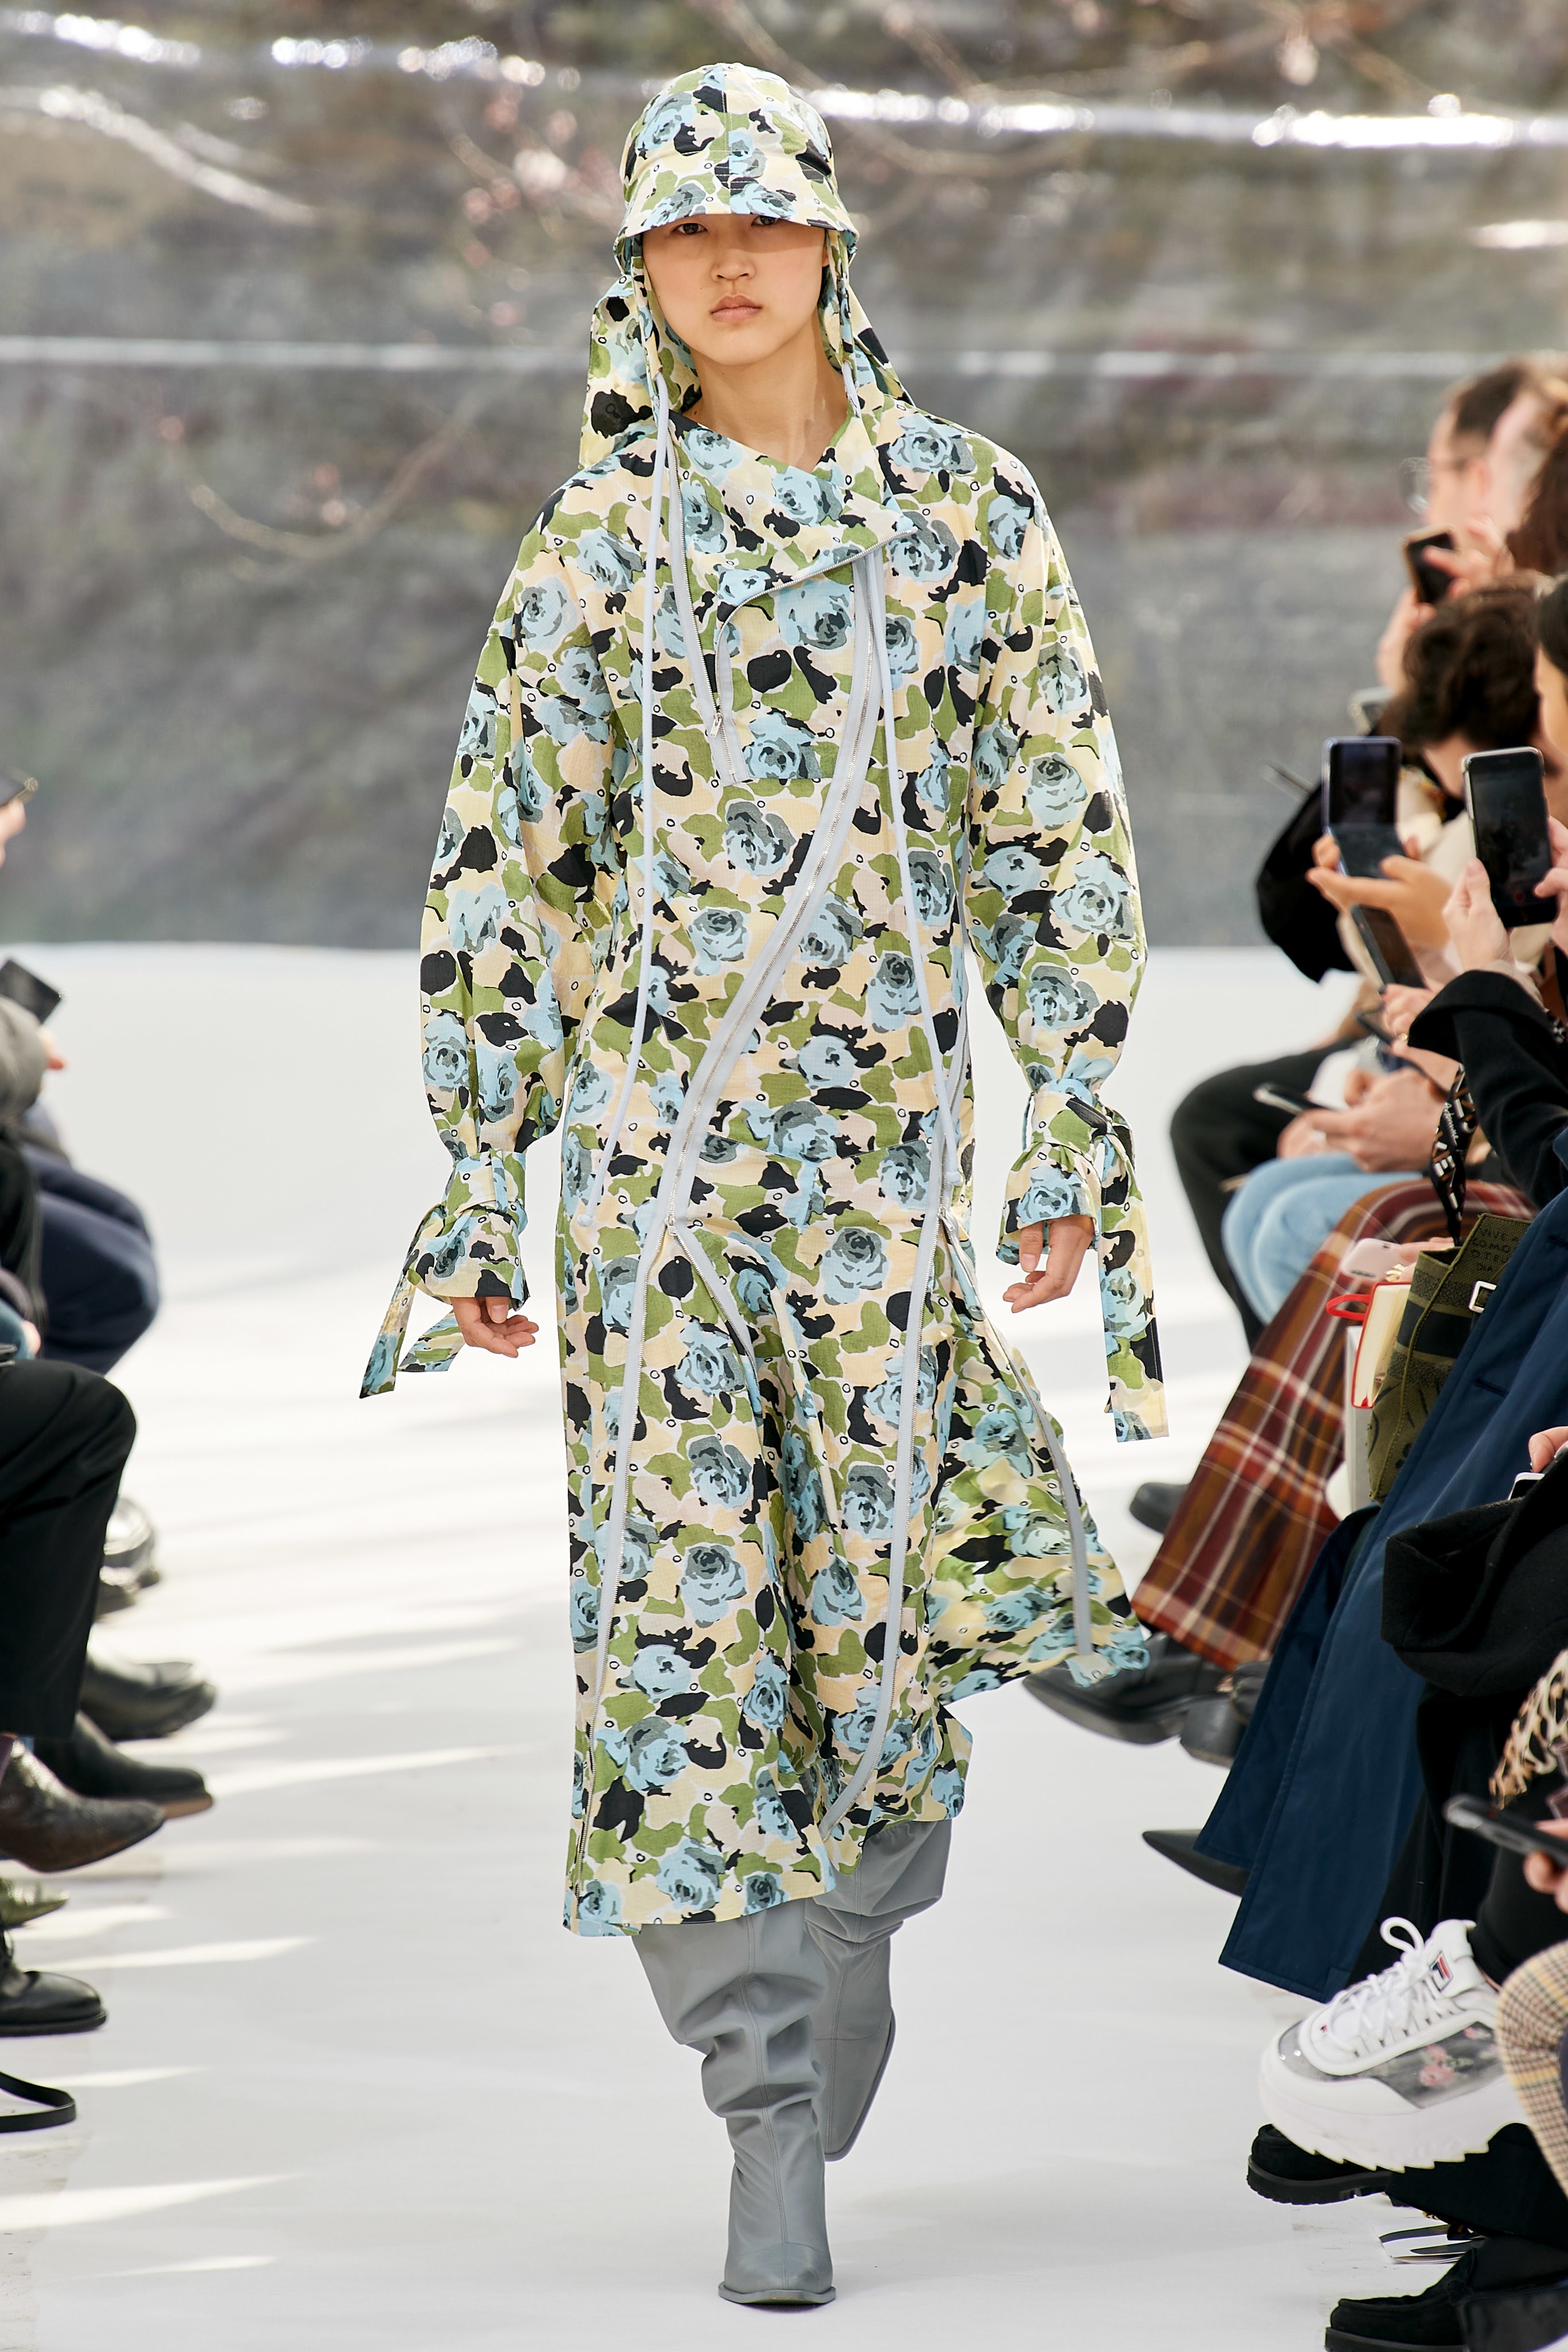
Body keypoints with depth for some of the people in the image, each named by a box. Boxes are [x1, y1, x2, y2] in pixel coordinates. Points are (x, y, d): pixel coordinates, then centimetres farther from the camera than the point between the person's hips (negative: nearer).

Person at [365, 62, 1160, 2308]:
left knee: (880, 1576, 0)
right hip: (650, 1125, 0)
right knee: (679, 1588, -7)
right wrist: (477, 1189, 2)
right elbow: (498, 875, 6)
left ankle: (834, 1983, 20)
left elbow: (1055, 834, 6)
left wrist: (1072, 1122, -1)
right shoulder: (597, 545, 5)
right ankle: (770, 2099, -5)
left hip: (884, 1125, 0)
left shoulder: (967, 513, 5)